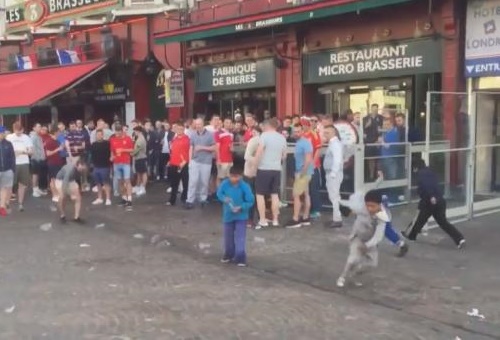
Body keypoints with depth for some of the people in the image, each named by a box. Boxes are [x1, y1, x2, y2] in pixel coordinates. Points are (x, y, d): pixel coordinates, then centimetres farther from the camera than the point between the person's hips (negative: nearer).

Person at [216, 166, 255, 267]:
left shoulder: (245, 187, -20)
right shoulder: (225, 184, -12)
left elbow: (250, 201, -14)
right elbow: (219, 193, 4)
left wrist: (241, 207, -27)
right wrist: (224, 198, -17)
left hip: (241, 216, -4)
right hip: (228, 215, 4)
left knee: (240, 238, -6)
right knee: (228, 236, 17)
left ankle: (240, 258, -1)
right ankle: (229, 255, 35)